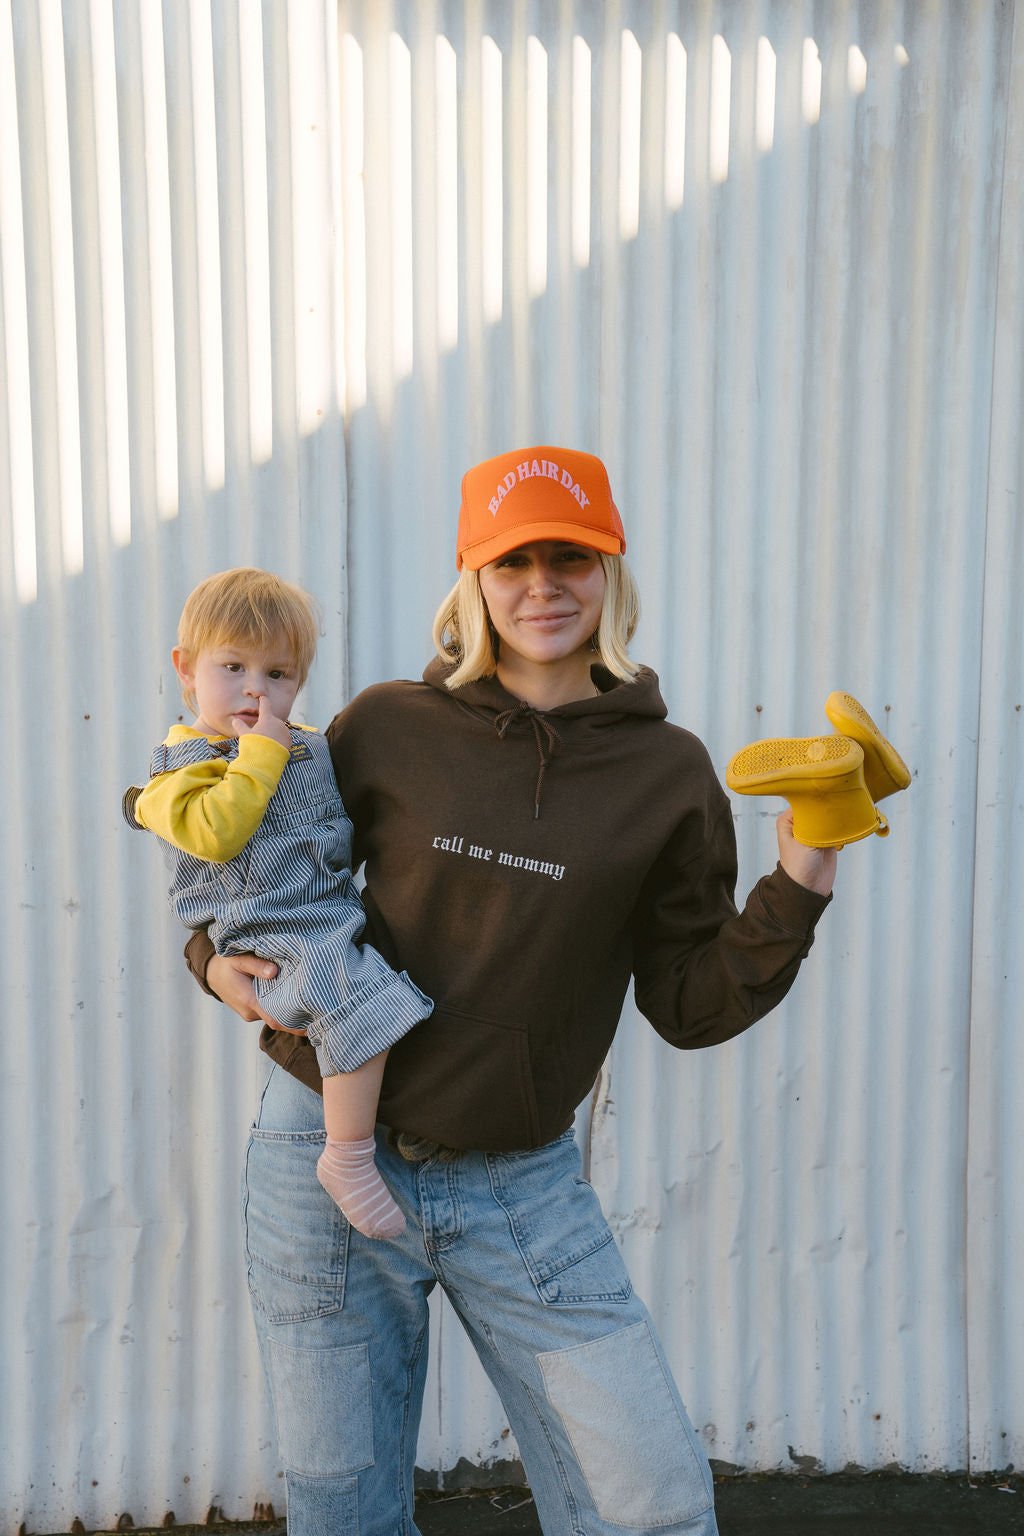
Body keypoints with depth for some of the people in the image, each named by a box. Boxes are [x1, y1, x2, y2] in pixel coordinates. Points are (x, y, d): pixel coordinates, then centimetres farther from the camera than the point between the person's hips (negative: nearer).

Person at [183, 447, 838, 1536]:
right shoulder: (387, 727, -4)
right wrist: (219, 959, -9)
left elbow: (692, 1005, 1)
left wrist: (799, 886, -11)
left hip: (522, 1188, 1)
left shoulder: (667, 772, -2)